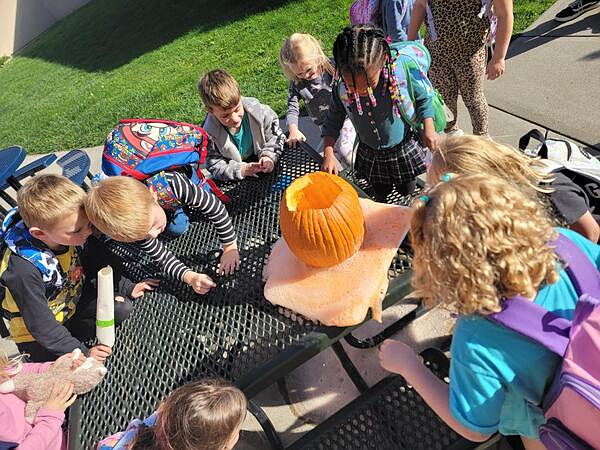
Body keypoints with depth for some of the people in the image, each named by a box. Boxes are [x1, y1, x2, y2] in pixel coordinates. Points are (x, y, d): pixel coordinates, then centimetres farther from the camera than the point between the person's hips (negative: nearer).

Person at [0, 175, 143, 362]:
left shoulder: (74, 235, -21)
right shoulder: (24, 270, -36)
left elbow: (102, 260, -1)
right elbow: (41, 325, -27)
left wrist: (126, 288, 2)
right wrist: (82, 352, -22)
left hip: (75, 301, 5)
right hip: (37, 332, -5)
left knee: (122, 308, -11)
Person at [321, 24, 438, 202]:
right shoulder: (340, 91, -22)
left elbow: (423, 99, -8)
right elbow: (333, 123, -8)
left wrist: (429, 129, -16)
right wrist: (328, 154, -18)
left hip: (404, 149, -1)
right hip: (370, 154, 2)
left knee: (407, 191, 21)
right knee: (380, 195, 21)